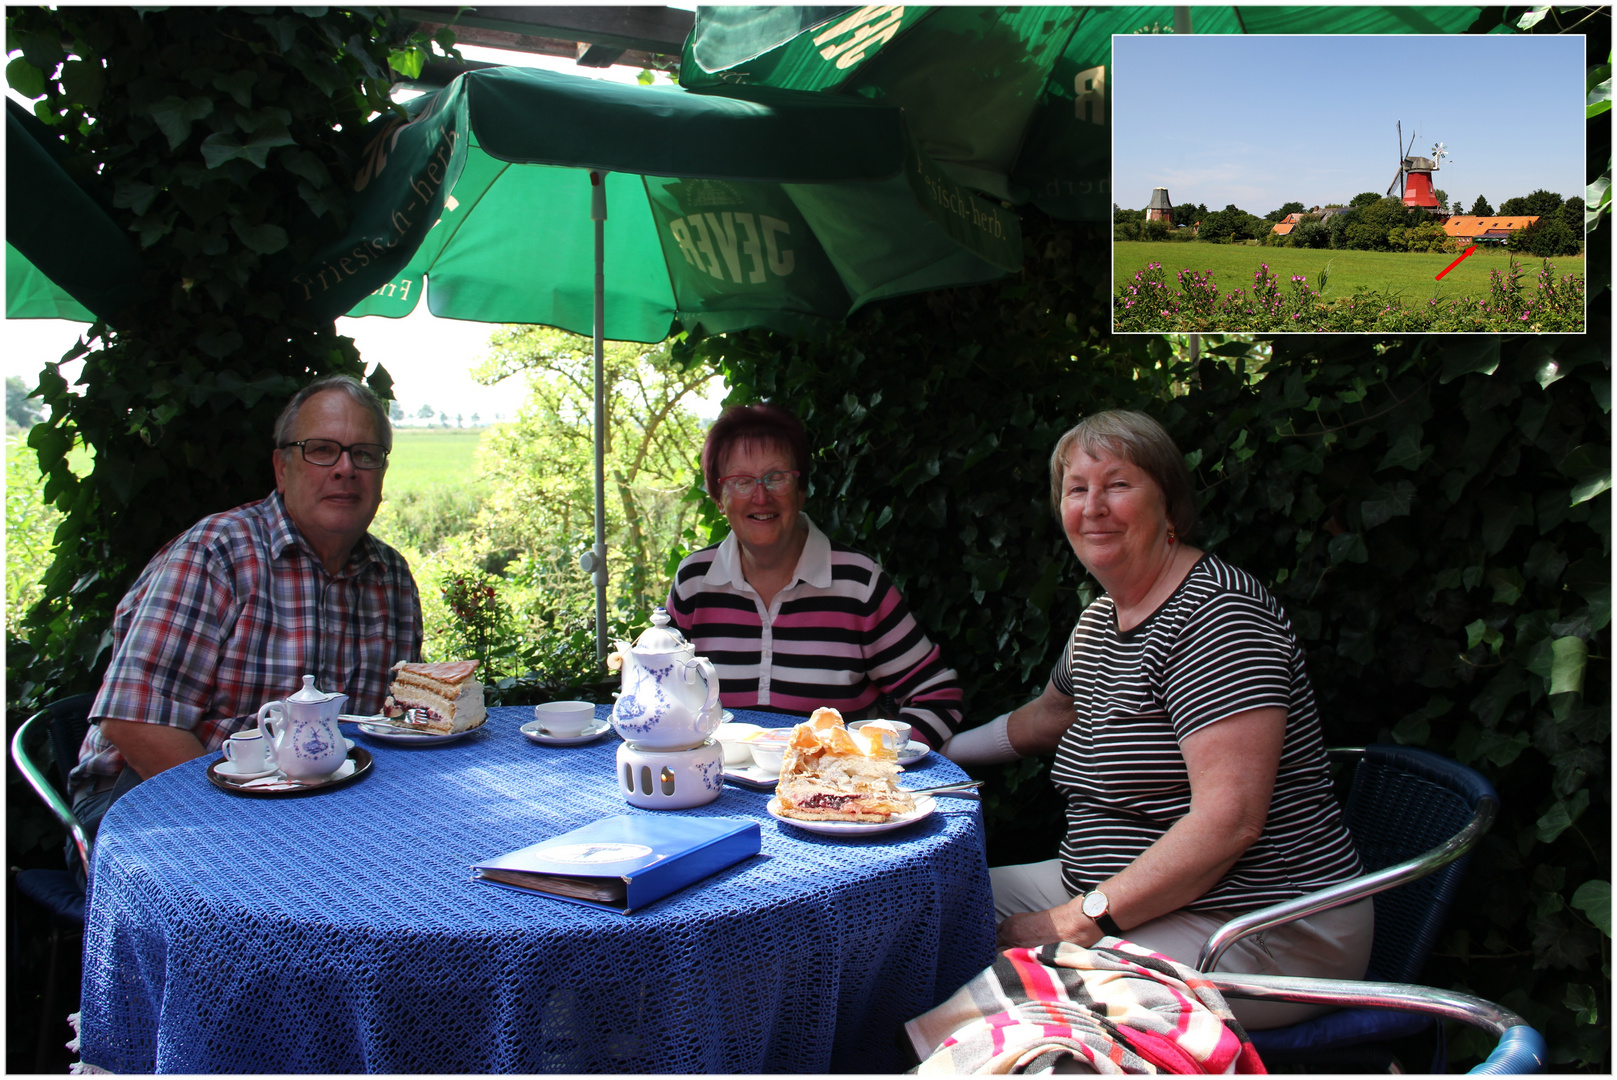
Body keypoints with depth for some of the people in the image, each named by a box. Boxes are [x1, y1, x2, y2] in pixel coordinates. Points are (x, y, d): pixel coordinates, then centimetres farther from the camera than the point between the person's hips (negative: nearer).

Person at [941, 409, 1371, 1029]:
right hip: (1118, 895, 9)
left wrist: (1082, 921, -24)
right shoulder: (1102, 617, 10)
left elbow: (1228, 821, -26)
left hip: (1261, 929, -9)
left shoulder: (1215, 612, -18)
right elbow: (1051, 713, 32)